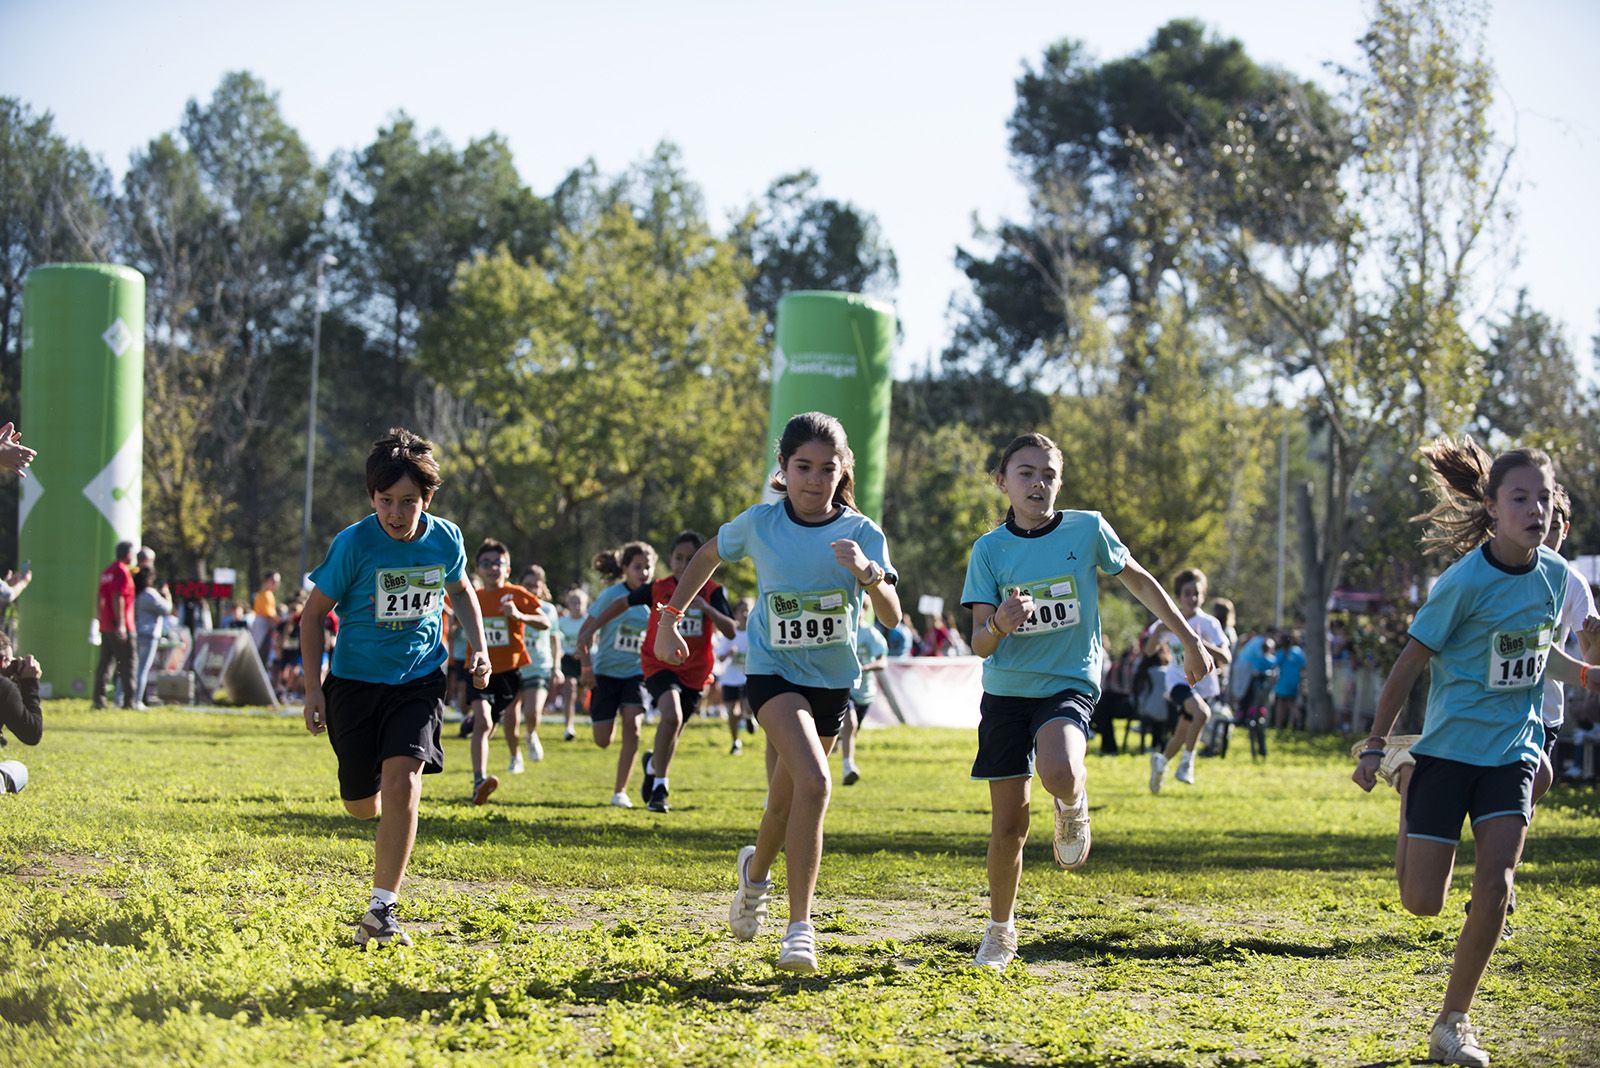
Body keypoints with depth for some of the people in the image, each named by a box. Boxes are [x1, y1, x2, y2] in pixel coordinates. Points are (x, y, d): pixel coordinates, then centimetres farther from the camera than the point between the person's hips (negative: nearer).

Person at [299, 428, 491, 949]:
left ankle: (381, 911, -17)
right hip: (355, 681, 0)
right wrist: (313, 687, -9)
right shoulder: (354, 544, -16)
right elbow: (313, 612, -5)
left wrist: (479, 647, 4)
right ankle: (393, 833, 48)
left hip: (418, 680, 0)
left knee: (402, 779, -21)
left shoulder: (445, 538, -7)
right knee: (361, 804, 7)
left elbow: (460, 589, 16)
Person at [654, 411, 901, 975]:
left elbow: (892, 617, -18)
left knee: (786, 801, 15)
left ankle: (756, 872, 49)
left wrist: (868, 573, -36)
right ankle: (800, 926, -21)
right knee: (813, 783, -26)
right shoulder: (760, 523, -8)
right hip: (774, 672, -3)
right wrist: (669, 617, 9)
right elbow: (709, 556, 13)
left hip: (832, 679, 3)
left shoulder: (863, 533, -9)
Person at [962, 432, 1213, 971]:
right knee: (1008, 824, 3)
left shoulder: (1087, 529, -4)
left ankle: (1072, 806, 4)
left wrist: (1189, 639, 11)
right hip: (1007, 689, 2)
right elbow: (980, 643, -6)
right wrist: (1000, 625, -30)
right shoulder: (989, 549, -3)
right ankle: (1000, 931, 23)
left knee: (1058, 773, -33)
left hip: (1070, 684, -2)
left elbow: (1140, 582, 11)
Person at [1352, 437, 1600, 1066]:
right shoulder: (1467, 581, -16)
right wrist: (1375, 745, -7)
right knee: (1422, 902, -2)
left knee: (1494, 888, -13)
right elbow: (1411, 661, -9)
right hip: (1449, 748, -4)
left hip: (1513, 752, 4)